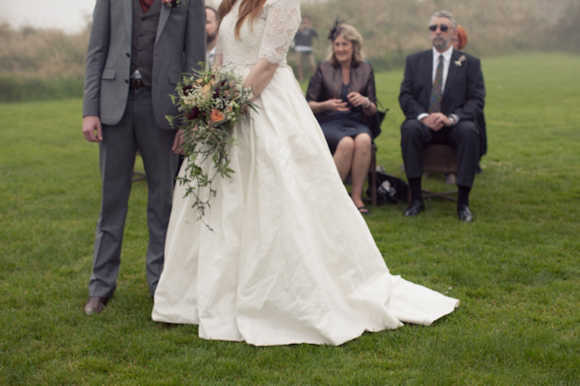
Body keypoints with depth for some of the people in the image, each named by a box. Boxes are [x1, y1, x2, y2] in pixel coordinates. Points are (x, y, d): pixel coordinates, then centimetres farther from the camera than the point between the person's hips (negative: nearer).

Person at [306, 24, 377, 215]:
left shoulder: (365, 70, 11)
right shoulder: (324, 68, 6)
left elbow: (373, 111, 12)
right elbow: (308, 105, 5)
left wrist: (365, 102, -11)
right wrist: (327, 105, -14)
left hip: (356, 123, 2)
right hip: (328, 123, -2)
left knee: (363, 140, -35)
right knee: (346, 143, -36)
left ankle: (357, 196, -26)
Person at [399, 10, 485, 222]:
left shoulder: (470, 63, 10)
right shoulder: (415, 60, 14)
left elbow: (477, 100, 0)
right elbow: (405, 96, 5)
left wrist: (451, 118, -19)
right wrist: (423, 116, -16)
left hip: (454, 125, -1)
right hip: (424, 123, 1)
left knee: (469, 132, -35)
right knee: (409, 129, -33)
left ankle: (463, 201, -30)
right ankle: (416, 199, -29)